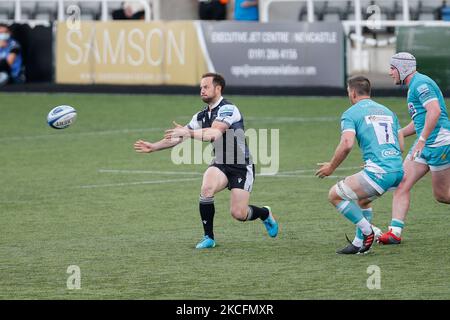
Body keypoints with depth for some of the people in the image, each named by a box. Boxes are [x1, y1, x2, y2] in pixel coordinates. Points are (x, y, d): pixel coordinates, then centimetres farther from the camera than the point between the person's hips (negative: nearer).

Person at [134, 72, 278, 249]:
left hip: (241, 166, -6)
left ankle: (265, 213, 24)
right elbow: (178, 137, 11)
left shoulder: (228, 109, -18)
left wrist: (188, 133, -43)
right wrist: (153, 146, 3)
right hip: (220, 164, 6)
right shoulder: (201, 116, 7)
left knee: (238, 214, -12)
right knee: (206, 188, -27)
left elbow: (215, 133, -33)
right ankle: (208, 237, -13)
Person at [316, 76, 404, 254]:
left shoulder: (351, 113, 2)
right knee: (362, 199, 31)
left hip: (379, 171, -8)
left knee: (335, 195, 6)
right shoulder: (388, 112, 22)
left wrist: (331, 167, 0)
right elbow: (401, 146, 21)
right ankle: (360, 243, 29)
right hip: (398, 171, 8)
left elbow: (347, 144, -13)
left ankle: (367, 231, 3)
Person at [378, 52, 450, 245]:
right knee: (402, 184, -2)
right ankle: (395, 232, -6)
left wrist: (422, 140, -29)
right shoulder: (413, 86, 19)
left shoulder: (420, 83, -14)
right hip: (426, 146, 10)